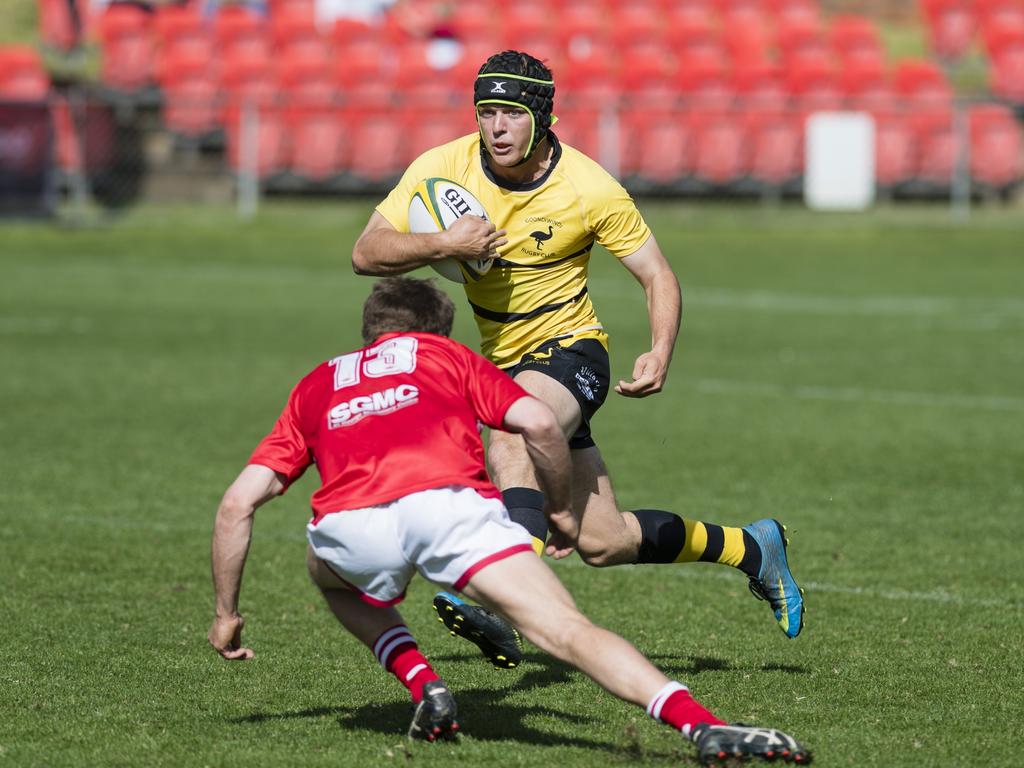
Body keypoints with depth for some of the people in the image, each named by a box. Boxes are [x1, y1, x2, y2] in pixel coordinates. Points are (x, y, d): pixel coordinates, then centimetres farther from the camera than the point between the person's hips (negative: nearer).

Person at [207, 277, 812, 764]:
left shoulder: (315, 386, 36)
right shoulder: (447, 355, 33)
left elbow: (237, 504, 27)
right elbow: (539, 423, 14)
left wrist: (226, 614, 35)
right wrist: (561, 509, 30)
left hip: (350, 522, 2)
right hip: (451, 499, -2)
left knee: (333, 576, 37)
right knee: (568, 631, -8)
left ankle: (426, 689, 18)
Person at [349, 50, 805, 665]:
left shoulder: (589, 189, -16)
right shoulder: (443, 169, -11)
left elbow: (658, 274, -7)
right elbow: (366, 253, -13)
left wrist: (662, 353, -24)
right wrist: (442, 244, -31)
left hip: (570, 349, -4)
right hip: (504, 362, 4)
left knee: (510, 444, -38)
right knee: (603, 543, 4)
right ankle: (750, 549, 25)